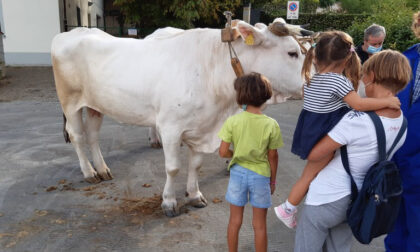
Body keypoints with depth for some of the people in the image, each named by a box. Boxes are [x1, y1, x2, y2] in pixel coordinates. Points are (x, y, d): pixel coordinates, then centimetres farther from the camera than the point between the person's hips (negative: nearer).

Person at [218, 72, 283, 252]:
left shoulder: (232, 121, -14)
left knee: (235, 220, 19)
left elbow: (223, 152, -13)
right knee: (260, 224, 15)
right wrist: (273, 180, 8)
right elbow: (273, 156, -6)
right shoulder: (271, 125, -13)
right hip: (260, 176, -1)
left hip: (238, 173, 1)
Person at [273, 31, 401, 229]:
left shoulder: (312, 80, 5)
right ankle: (288, 209, 19)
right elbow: (359, 104, -24)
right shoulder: (338, 80, -17)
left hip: (310, 133, 7)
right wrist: (388, 101, -15)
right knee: (310, 177, 7)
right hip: (325, 138, -7)